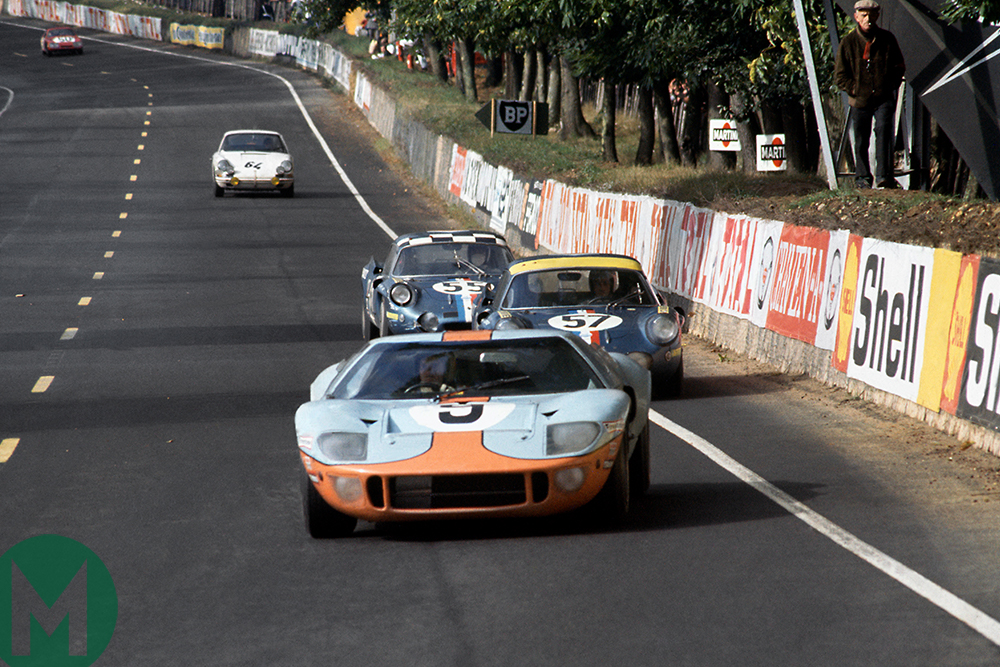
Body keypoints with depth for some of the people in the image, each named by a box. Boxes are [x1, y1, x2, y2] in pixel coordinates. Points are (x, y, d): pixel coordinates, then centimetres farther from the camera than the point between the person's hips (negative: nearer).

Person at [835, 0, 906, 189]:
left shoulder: (887, 39, 2)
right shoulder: (848, 42, -1)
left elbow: (899, 67, 13)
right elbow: (840, 75, 4)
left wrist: (892, 86, 0)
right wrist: (854, 89, -6)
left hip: (884, 98, -1)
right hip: (861, 100, 1)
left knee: (884, 131, -16)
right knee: (861, 140, 7)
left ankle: (884, 176, -19)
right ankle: (862, 177, 22)